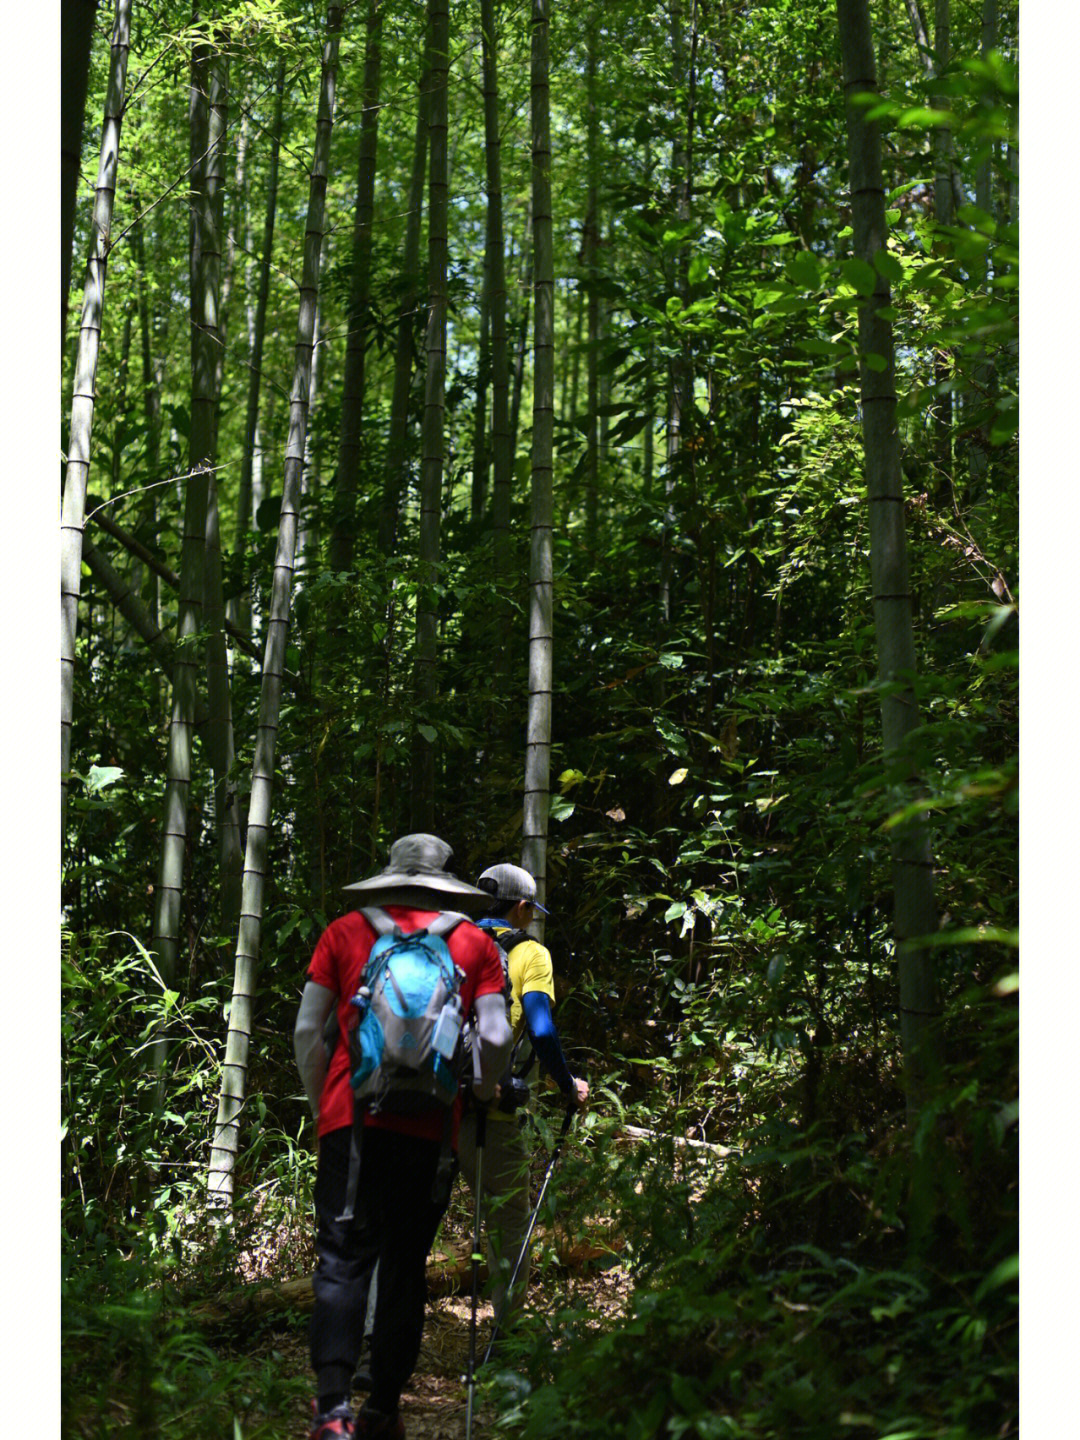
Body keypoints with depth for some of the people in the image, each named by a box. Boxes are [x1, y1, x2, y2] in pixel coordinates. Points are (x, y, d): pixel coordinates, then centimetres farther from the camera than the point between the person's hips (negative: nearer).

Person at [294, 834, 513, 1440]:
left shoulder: (345, 932, 11)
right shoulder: (474, 942, 10)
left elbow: (308, 1032, 9)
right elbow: (496, 1039, 1)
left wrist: (322, 1104, 21)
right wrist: (481, 1095, 19)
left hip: (353, 1116, 0)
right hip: (433, 1125, 1)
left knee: (343, 1260, -1)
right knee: (406, 1266, 10)